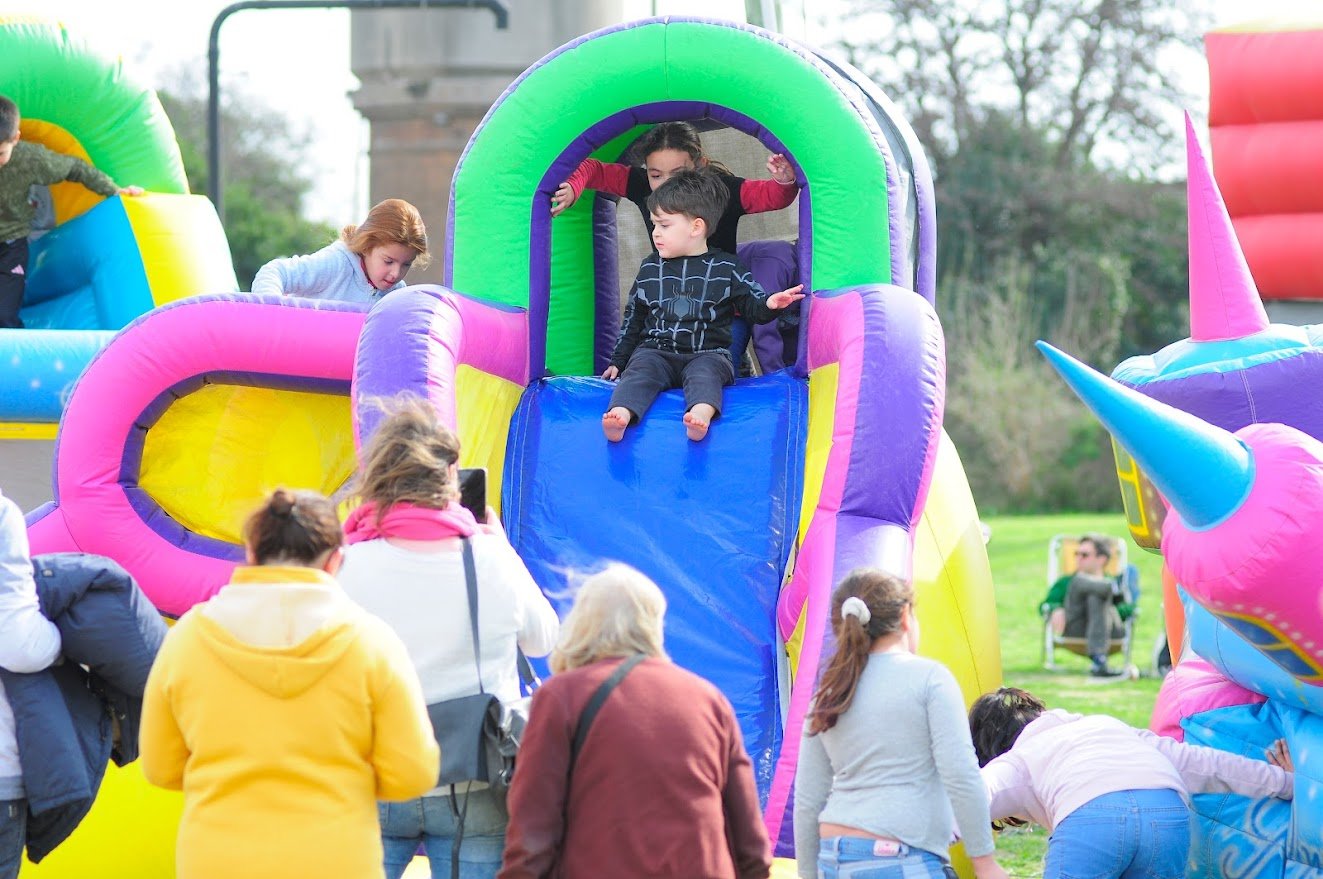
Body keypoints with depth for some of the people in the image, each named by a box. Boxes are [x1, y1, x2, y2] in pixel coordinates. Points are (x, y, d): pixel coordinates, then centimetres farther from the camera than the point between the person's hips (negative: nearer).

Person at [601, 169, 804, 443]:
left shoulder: (726, 270, 6)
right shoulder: (650, 269, 16)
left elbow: (753, 306, 6)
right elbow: (633, 318, 24)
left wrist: (770, 304, -18)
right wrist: (618, 360, 23)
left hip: (708, 353, -2)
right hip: (656, 350, 2)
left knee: (704, 373, -35)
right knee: (640, 370, -30)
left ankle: (701, 414, -66)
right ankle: (620, 415, -58)